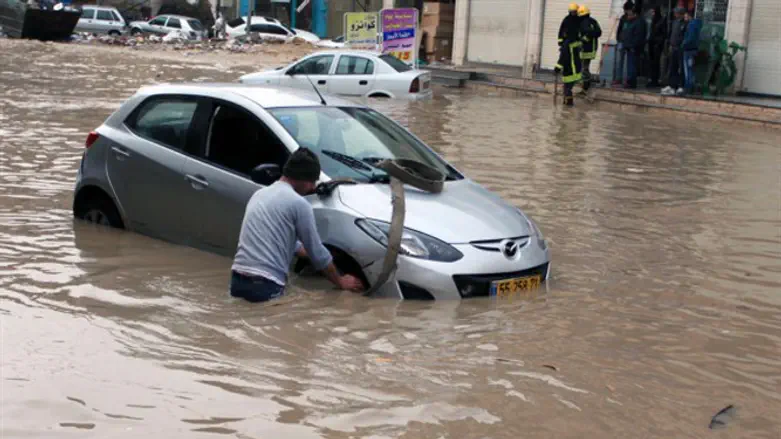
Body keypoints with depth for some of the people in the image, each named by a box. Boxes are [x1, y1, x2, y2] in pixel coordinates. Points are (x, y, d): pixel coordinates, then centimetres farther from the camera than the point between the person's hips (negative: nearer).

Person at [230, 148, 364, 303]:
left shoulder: (260, 194, 19)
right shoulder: (298, 203, -5)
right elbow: (317, 253, 2)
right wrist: (340, 281, 16)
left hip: (237, 279, 8)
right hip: (265, 285, -7)